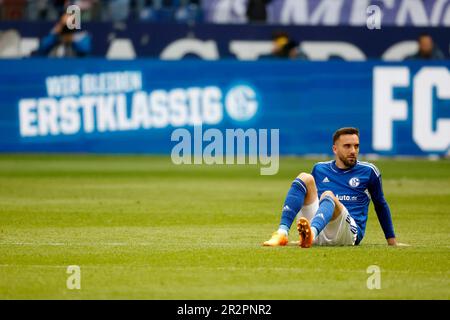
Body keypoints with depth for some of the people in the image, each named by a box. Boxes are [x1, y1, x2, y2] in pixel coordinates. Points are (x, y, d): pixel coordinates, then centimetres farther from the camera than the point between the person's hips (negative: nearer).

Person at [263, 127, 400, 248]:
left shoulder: (368, 171, 12)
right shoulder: (319, 169, 20)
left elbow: (381, 205, 20)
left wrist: (392, 241, 20)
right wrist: (305, 235, 35)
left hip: (350, 232, -3)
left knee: (328, 196, -33)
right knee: (305, 178, -14)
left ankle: (312, 233, -69)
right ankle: (282, 233, -34)